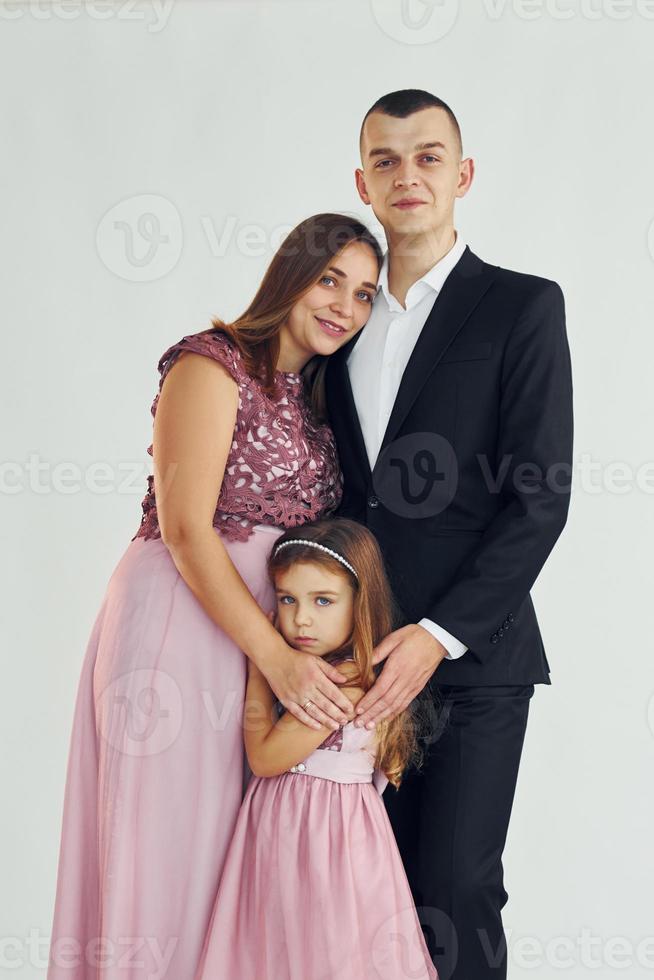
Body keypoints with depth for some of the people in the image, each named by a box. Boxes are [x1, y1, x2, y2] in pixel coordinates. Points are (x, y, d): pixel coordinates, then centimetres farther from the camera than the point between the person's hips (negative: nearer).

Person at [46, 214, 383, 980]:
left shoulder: (314, 394, 14)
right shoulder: (212, 365, -9)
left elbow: (317, 535, 14)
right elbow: (185, 529, -17)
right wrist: (277, 657, -21)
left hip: (267, 626, 7)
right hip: (183, 622, -7)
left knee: (234, 851, 12)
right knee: (168, 838, 2)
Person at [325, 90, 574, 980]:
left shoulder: (522, 307, -2)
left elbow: (541, 497, -8)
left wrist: (438, 635, -14)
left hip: (472, 662, -4)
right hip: (363, 657, 5)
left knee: (457, 897, -3)